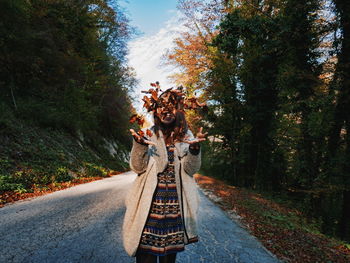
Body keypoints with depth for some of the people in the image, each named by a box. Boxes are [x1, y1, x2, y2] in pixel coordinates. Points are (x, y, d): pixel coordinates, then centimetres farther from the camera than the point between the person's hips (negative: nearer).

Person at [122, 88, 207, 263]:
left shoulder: (186, 136, 4)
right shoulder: (148, 134, 0)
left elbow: (192, 169, -3)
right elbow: (137, 167, -7)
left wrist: (194, 148, -21)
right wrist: (140, 145, -25)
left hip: (176, 205, 2)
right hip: (149, 204, -1)